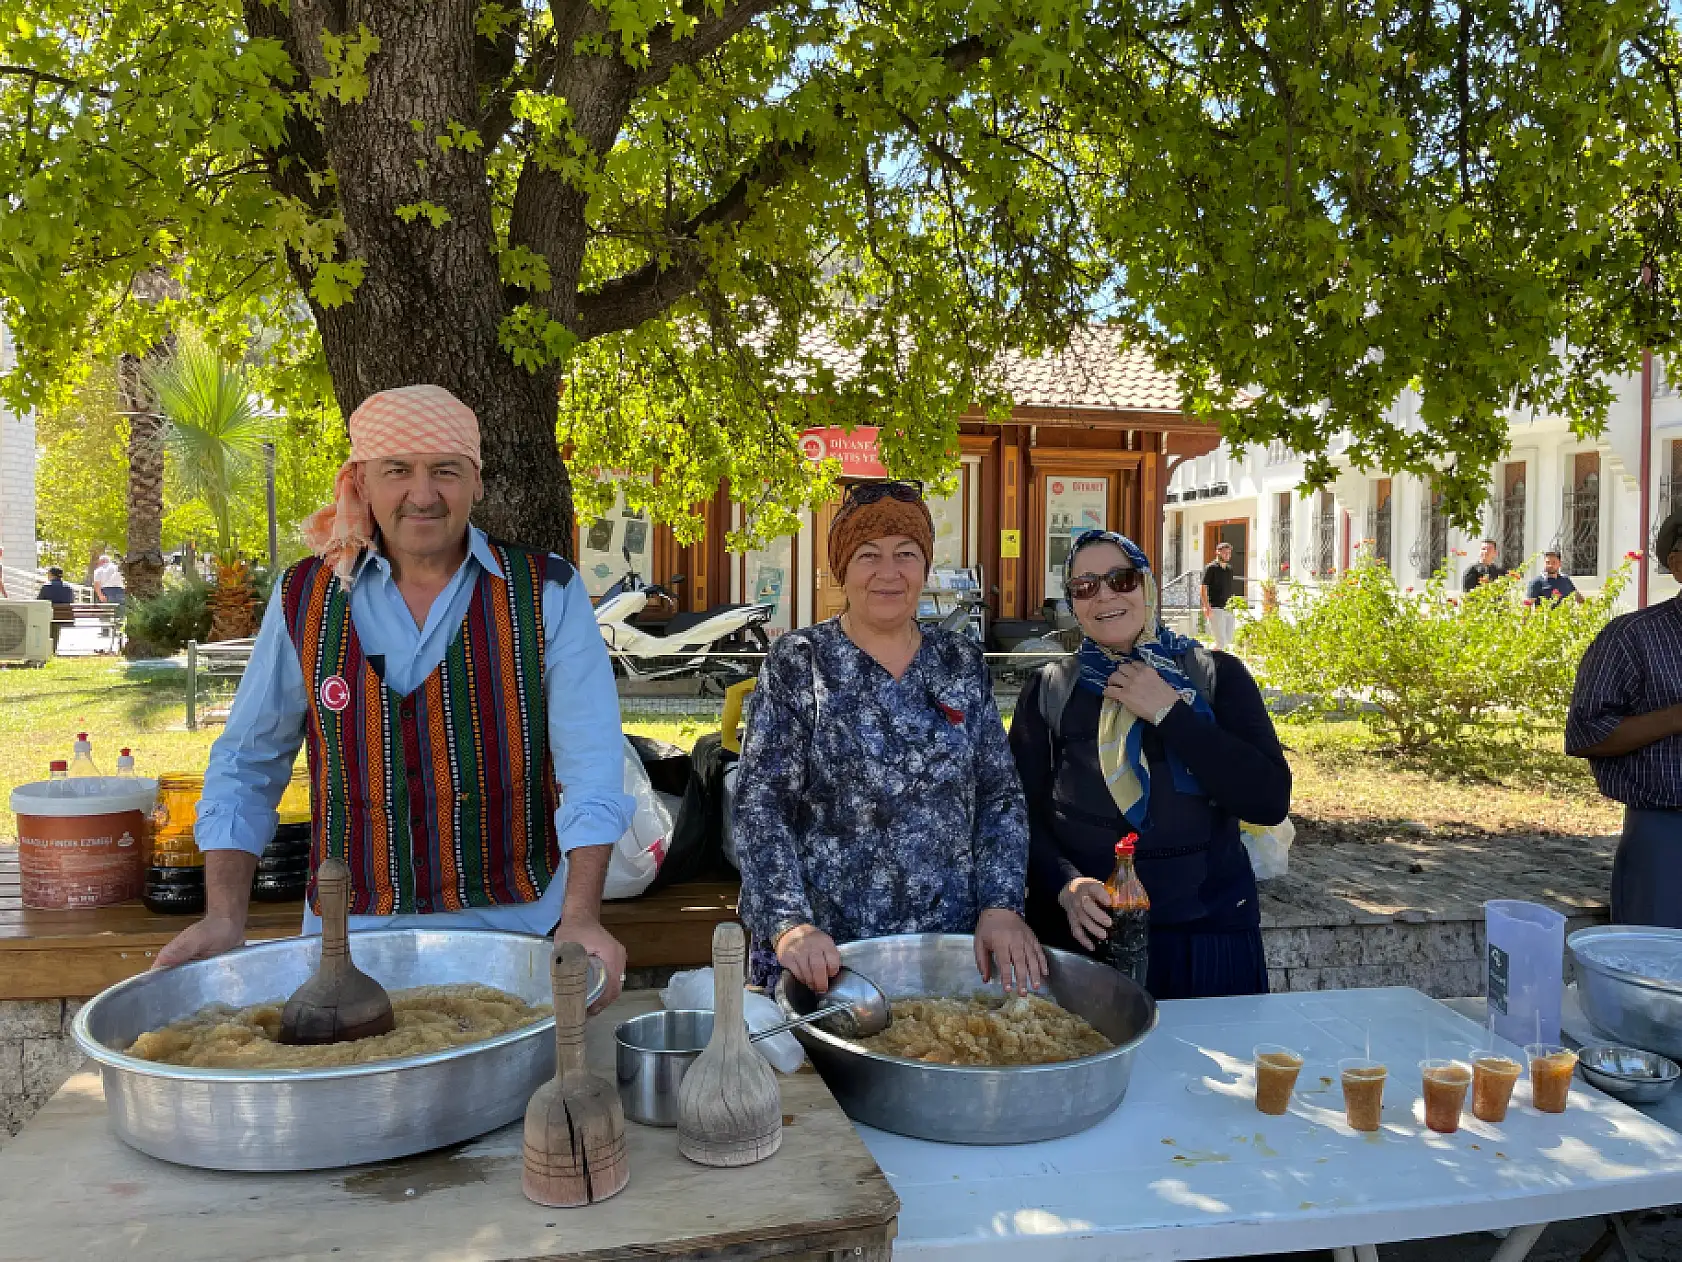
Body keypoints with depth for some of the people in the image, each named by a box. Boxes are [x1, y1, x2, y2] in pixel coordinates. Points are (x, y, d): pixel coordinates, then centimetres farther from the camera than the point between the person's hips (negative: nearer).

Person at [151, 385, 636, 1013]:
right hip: (350, 937, 2)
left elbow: (591, 764, -11)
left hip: (516, 930, -1)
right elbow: (245, 766, 7)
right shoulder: (305, 600, 0)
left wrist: (580, 918, -21)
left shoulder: (547, 593, -6)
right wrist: (226, 916, -3)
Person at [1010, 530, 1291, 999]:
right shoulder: (1049, 689, 3)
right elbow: (1022, 813, 0)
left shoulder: (1216, 675, 1)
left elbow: (1271, 801, -10)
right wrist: (1065, 883, -18)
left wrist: (1168, 712, -14)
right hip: (1081, 931, 0)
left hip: (1207, 932, 0)